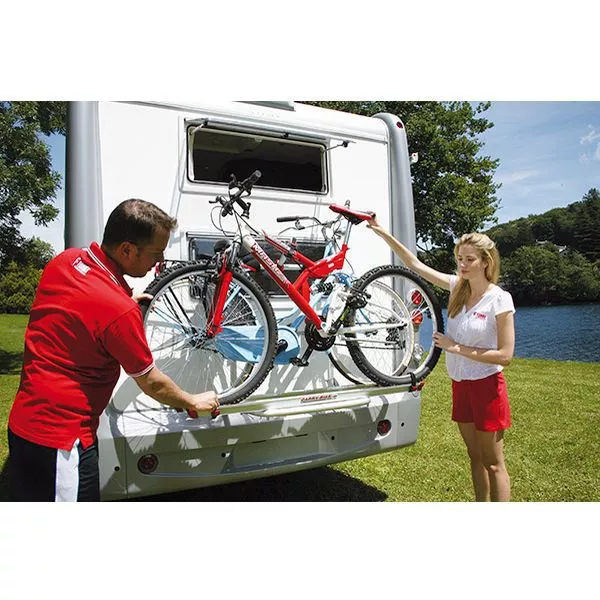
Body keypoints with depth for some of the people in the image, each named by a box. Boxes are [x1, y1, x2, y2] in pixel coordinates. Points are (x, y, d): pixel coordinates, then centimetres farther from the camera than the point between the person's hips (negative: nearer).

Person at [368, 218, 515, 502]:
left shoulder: (499, 299, -14)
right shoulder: (457, 287, 1)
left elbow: (505, 355, -17)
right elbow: (414, 264, 1)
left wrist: (457, 348, -18)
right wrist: (383, 233, -4)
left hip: (486, 386, -6)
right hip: (460, 384, 6)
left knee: (493, 464, 7)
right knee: (475, 457, 19)